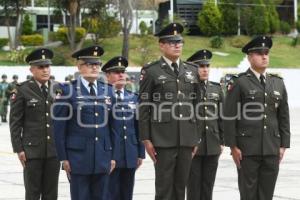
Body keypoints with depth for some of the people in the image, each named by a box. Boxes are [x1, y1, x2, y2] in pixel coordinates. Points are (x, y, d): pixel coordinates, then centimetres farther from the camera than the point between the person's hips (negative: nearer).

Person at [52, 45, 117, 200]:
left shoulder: (107, 91, 12)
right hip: (78, 156, -4)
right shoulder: (67, 91, -2)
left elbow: (112, 126, 13)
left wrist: (113, 156, 9)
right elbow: (59, 127, -3)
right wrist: (63, 157, -8)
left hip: (103, 157, 4)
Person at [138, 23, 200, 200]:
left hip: (187, 137, 4)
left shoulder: (192, 71, 13)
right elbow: (144, 108, -2)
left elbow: (196, 106, 14)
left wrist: (197, 138, 10)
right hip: (163, 138, -4)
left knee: (181, 185, 8)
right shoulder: (150, 72, 0)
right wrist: (146, 139, -7)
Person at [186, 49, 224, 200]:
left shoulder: (216, 89, 11)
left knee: (208, 184, 7)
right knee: (194, 184, 1)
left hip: (212, 146, 4)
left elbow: (221, 117, 12)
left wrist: (222, 141, 8)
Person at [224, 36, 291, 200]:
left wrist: (283, 145, 7)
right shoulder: (240, 83, -2)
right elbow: (229, 117, -5)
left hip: (272, 149, 4)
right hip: (247, 149, -4)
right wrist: (233, 146, -8)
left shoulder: (278, 83, 12)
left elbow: (284, 117, 13)